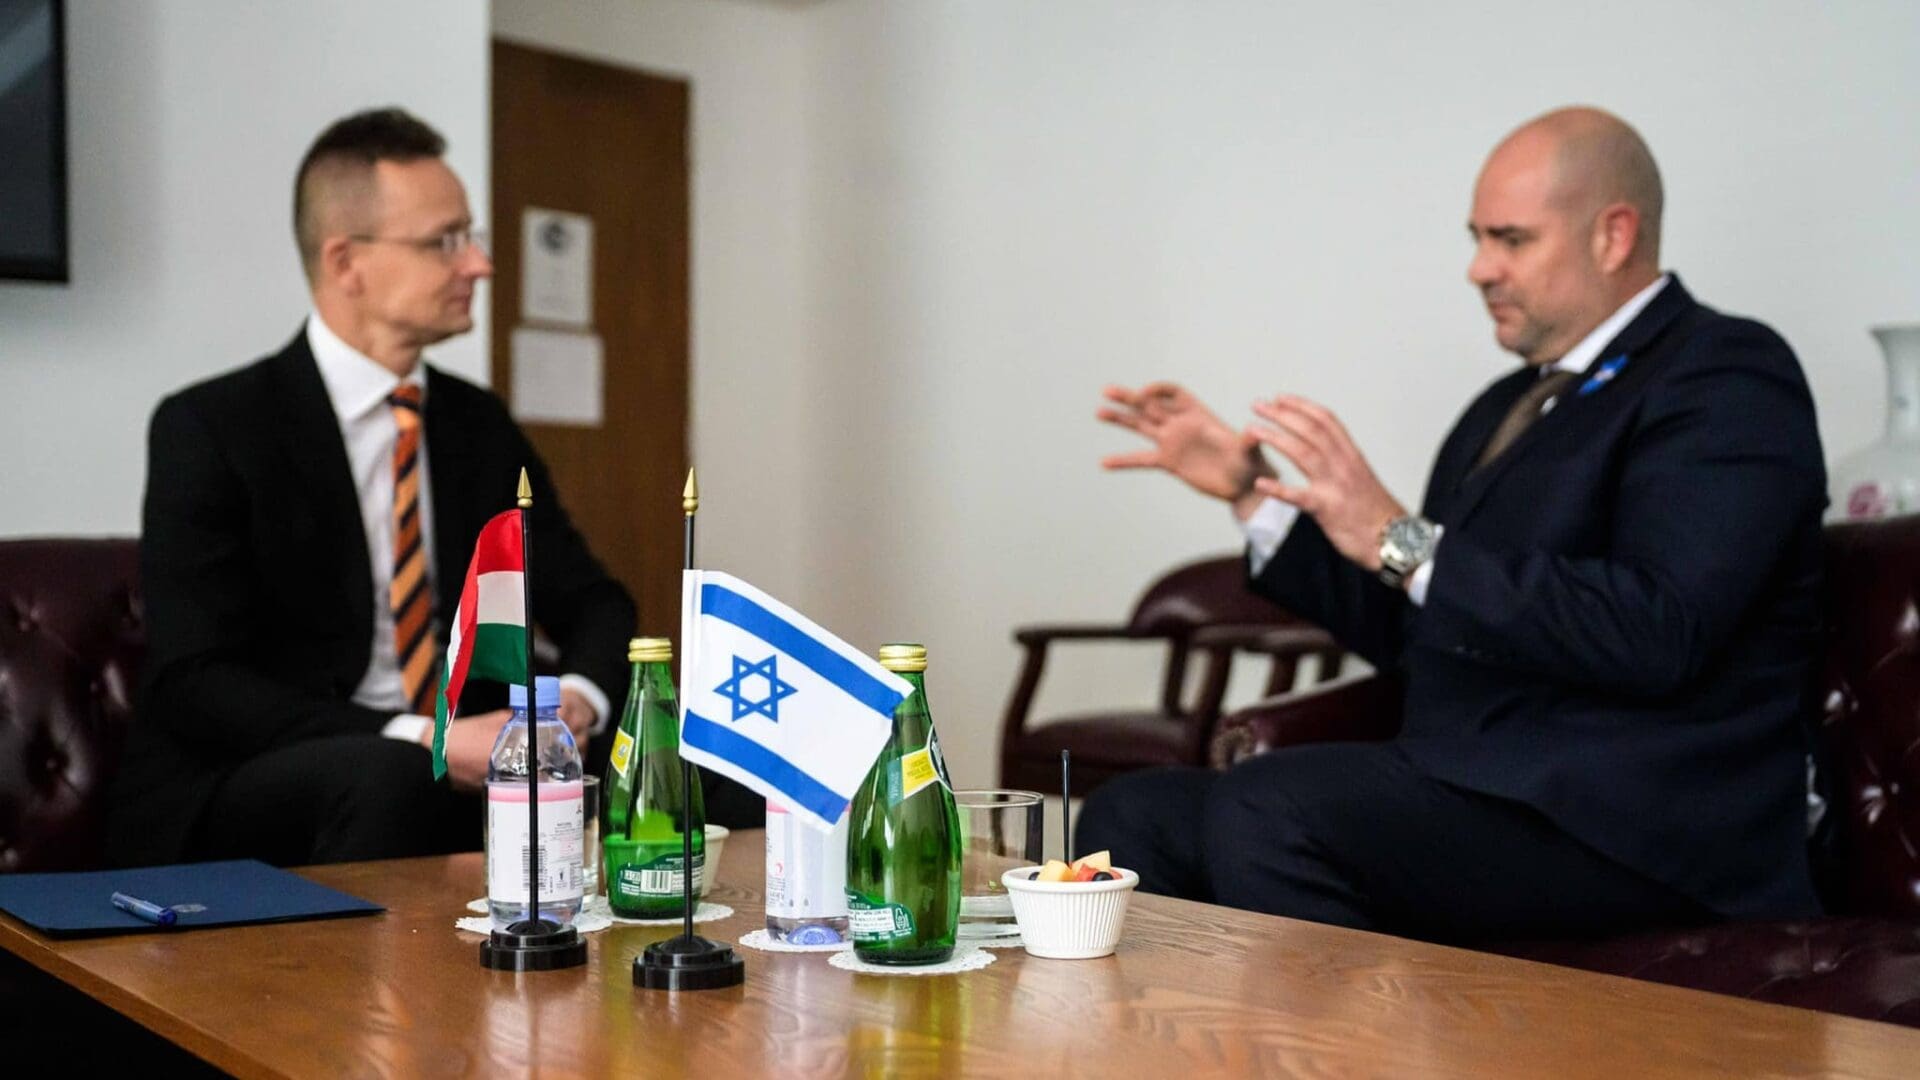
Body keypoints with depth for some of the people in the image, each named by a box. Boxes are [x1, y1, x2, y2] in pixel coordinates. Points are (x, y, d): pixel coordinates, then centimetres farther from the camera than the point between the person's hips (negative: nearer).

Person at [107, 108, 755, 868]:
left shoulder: (481, 426, 11)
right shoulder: (208, 429, -7)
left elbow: (591, 604, 13)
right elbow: (193, 684, -15)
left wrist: (578, 698, -12)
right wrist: (421, 742, -26)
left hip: (462, 769, 5)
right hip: (241, 801, -4)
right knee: (385, 777, -38)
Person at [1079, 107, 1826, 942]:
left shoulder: (1729, 379, -6)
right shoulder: (1509, 408, 20)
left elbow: (1656, 635, -22)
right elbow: (1406, 633, 22)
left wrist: (1400, 541, -22)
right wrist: (1250, 493, 14)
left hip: (1630, 818, -8)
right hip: (1477, 791, 9)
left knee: (1263, 807, -28)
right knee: (1132, 817, -4)